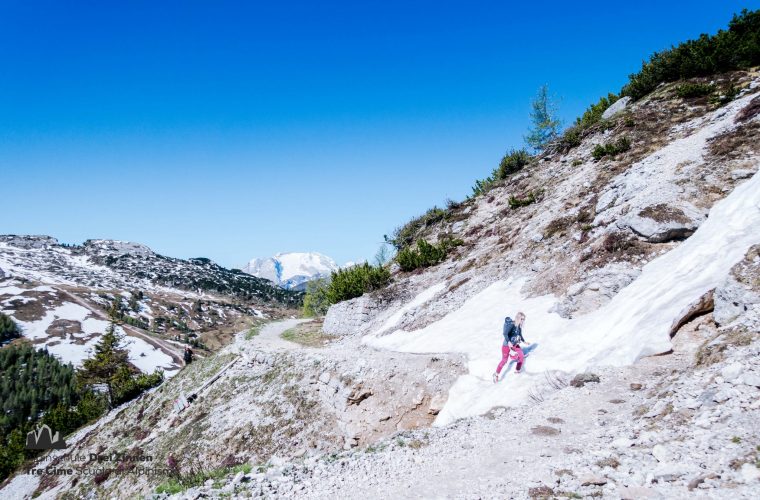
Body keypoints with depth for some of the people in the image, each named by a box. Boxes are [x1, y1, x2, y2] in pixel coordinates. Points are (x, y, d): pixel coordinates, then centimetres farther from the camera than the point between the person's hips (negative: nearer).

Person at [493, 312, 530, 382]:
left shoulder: (519, 326, -1)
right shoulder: (511, 324, -25)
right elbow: (505, 333, -33)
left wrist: (524, 342, 21)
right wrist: (508, 342, -44)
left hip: (515, 344, 8)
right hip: (507, 345, -8)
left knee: (521, 356, 10)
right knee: (504, 360, -7)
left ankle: (517, 371, 32)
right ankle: (496, 375, 5)